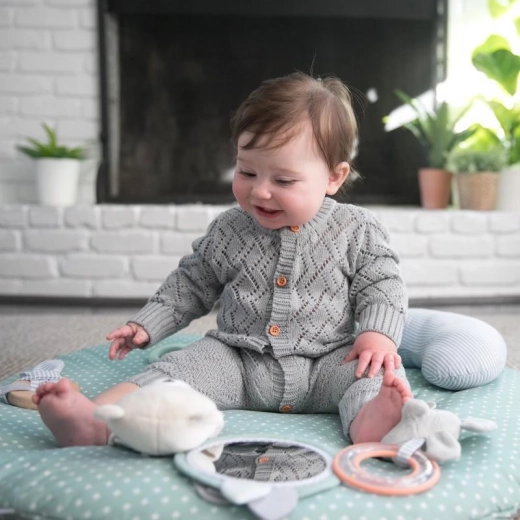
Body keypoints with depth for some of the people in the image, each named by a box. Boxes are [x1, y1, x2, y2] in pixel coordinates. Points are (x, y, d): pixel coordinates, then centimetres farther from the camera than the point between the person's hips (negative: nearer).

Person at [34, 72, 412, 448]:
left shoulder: (356, 231, -4)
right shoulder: (228, 232, 4)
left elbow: (383, 285, 0)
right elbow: (191, 285, 15)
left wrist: (378, 333, -19)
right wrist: (145, 325, 8)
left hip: (326, 365, -1)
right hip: (238, 364, 2)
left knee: (374, 369, -26)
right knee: (181, 367, -19)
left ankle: (370, 421, -55)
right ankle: (95, 422, -35)